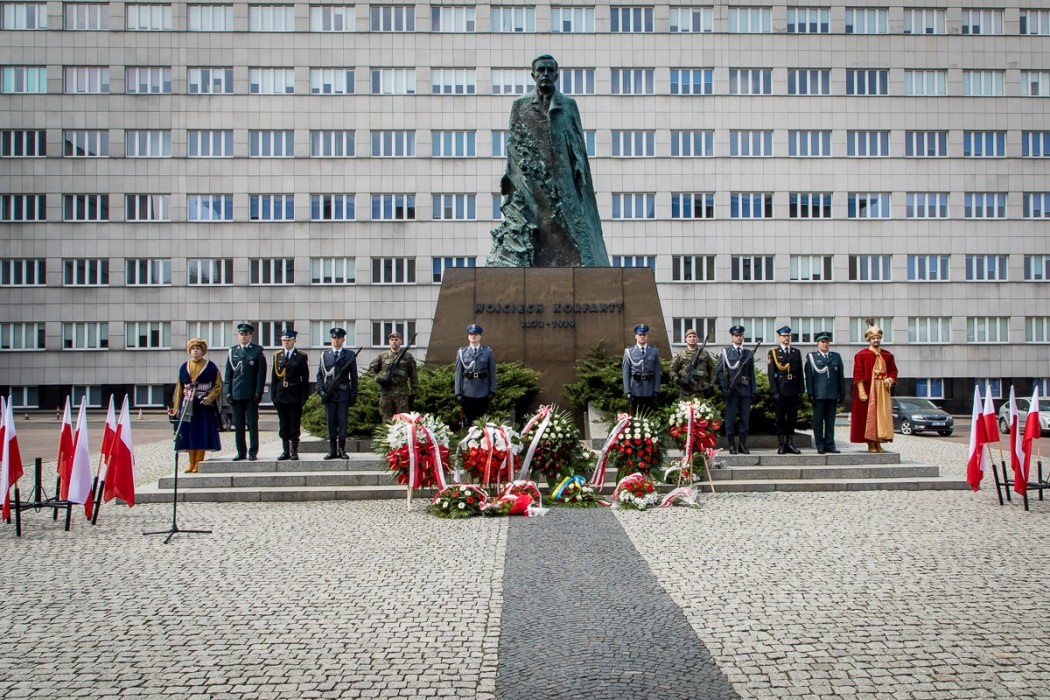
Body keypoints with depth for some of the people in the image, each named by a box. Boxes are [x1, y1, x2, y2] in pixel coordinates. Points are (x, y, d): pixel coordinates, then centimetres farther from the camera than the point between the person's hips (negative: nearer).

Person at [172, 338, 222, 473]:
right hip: (188, 405, 3)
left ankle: (199, 464, 3)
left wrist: (208, 399, -13)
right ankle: (191, 463, 12)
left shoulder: (210, 366, 0)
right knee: (189, 433, 4)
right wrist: (177, 407, 7)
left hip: (203, 405, -3)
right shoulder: (184, 367, 10)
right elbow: (179, 387, 12)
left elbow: (218, 385, 0)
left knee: (202, 434, -2)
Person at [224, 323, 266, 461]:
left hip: (251, 393, -3)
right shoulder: (232, 351, 12)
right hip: (236, 393, 3)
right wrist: (228, 391, 3)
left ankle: (253, 452, 5)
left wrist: (258, 392, -9)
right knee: (238, 424, 5)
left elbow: (261, 372, -2)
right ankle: (241, 452, 12)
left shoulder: (258, 350, 2)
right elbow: (228, 373, 11)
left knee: (252, 424, 0)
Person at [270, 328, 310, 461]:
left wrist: (304, 396, -8)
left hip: (295, 396, -3)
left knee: (295, 424, 0)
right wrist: (273, 395, 3)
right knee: (283, 425, 7)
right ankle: (285, 451, 13)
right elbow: (274, 377, 10)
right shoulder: (277, 356, 11)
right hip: (281, 395, 3)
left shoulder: (301, 356, 1)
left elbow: (305, 378, -1)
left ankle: (294, 451, 6)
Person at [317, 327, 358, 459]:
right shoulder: (324, 355, 11)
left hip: (343, 393, -2)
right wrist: (321, 390, -3)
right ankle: (332, 450, 9)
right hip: (328, 393, 2)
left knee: (343, 422, 0)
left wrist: (354, 394, -1)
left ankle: (342, 450, 5)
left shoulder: (350, 355, 6)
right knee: (331, 422, 4)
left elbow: (354, 376, 4)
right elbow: (320, 374, 10)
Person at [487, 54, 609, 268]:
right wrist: (508, 176, 1)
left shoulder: (569, 105, 12)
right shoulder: (520, 105, 12)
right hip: (530, 185, 0)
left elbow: (579, 143, 10)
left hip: (563, 184, 0)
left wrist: (579, 170, -6)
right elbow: (513, 145, 11)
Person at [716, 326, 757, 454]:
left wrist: (753, 390, 6)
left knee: (745, 418, 3)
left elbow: (752, 374, 13)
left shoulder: (749, 353, 14)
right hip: (732, 390, -3)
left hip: (745, 390, 3)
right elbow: (719, 371, 1)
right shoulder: (725, 352, 6)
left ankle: (742, 444, 10)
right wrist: (724, 387, -9)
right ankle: (732, 445, 5)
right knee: (730, 418, -1)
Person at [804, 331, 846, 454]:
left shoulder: (836, 356, 13)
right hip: (818, 395, -3)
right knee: (818, 421, 0)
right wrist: (810, 394, -7)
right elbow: (809, 376, -1)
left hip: (833, 394, 3)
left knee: (830, 421, 7)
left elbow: (841, 376, 12)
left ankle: (829, 445, 12)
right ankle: (820, 446, 5)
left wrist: (842, 393, 7)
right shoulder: (811, 356, 4)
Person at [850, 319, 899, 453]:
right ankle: (871, 444, 1)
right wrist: (861, 391, -15)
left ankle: (878, 443, 9)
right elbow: (858, 374, -7)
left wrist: (890, 380, -6)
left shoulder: (888, 355, 12)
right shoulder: (861, 355, -2)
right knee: (869, 415, -3)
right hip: (868, 390, -4)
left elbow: (893, 370, 16)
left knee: (882, 414, 3)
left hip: (883, 390, 4)